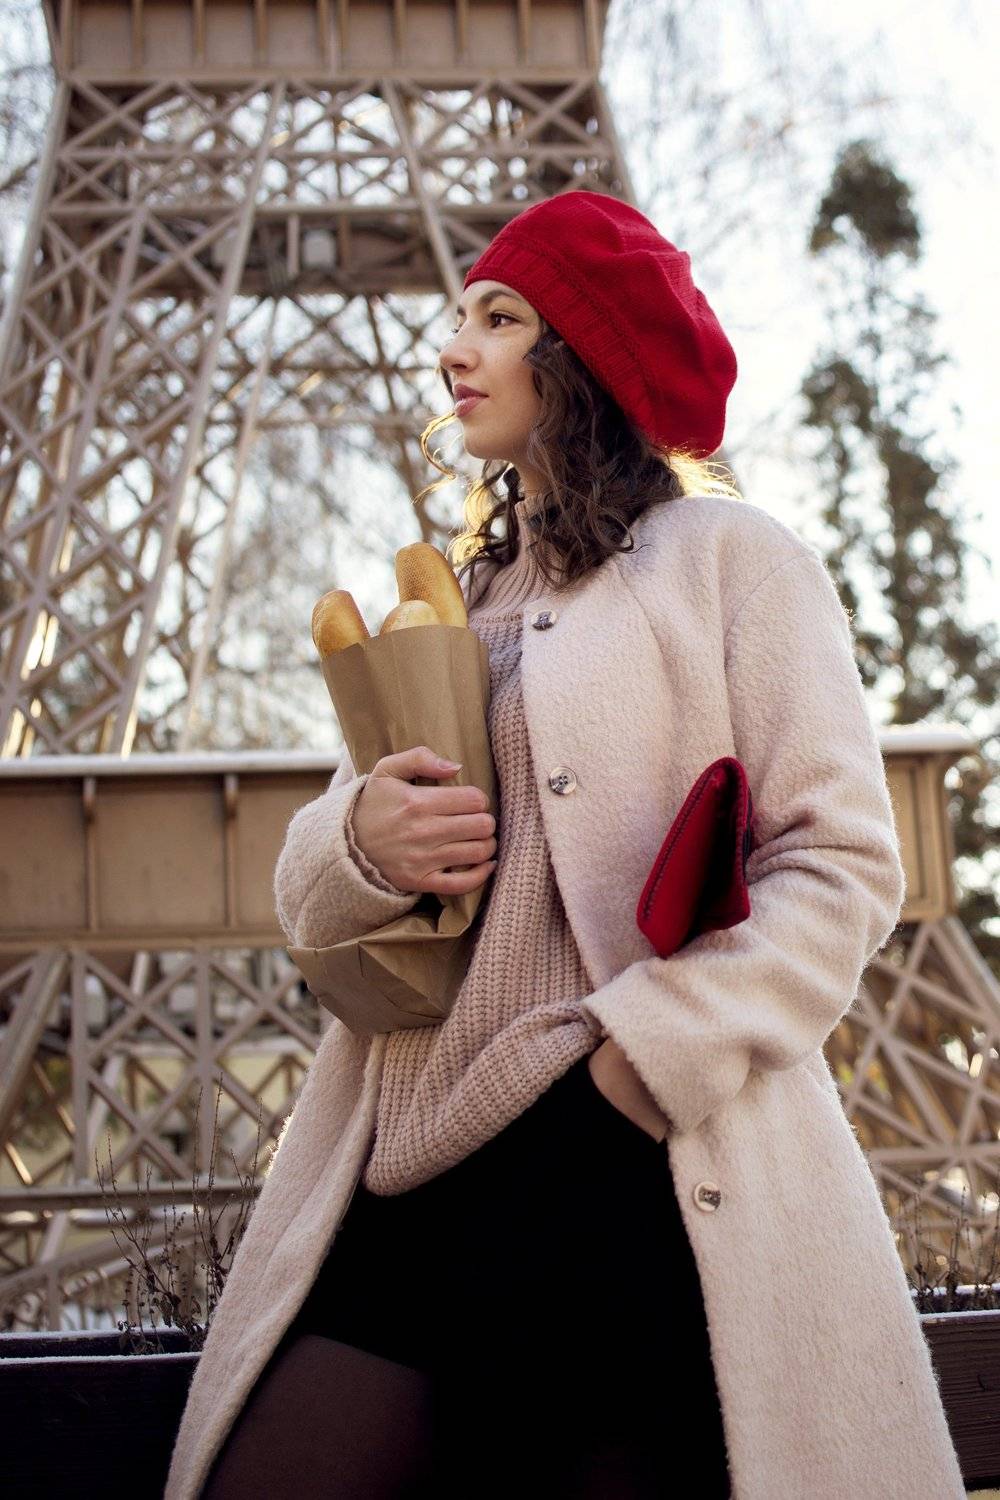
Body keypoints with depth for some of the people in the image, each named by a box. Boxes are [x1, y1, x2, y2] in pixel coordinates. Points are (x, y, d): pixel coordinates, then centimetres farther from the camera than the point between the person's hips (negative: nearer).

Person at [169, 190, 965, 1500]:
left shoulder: (729, 557, 5)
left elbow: (845, 866, -5)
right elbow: (306, 891, 18)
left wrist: (647, 1059, -17)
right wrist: (359, 843, -6)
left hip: (647, 1186, -5)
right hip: (404, 1200, 5)